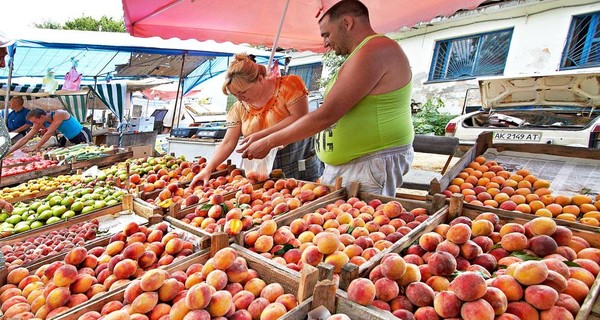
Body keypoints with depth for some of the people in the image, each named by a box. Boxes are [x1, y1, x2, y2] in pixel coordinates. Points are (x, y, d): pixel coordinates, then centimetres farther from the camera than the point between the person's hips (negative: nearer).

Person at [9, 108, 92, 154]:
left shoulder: (59, 114, -26)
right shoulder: (41, 124, -3)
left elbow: (49, 133, -29)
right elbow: (25, 139, -1)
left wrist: (35, 148, -27)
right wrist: (8, 151, -10)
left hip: (83, 135, -8)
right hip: (71, 140, 8)